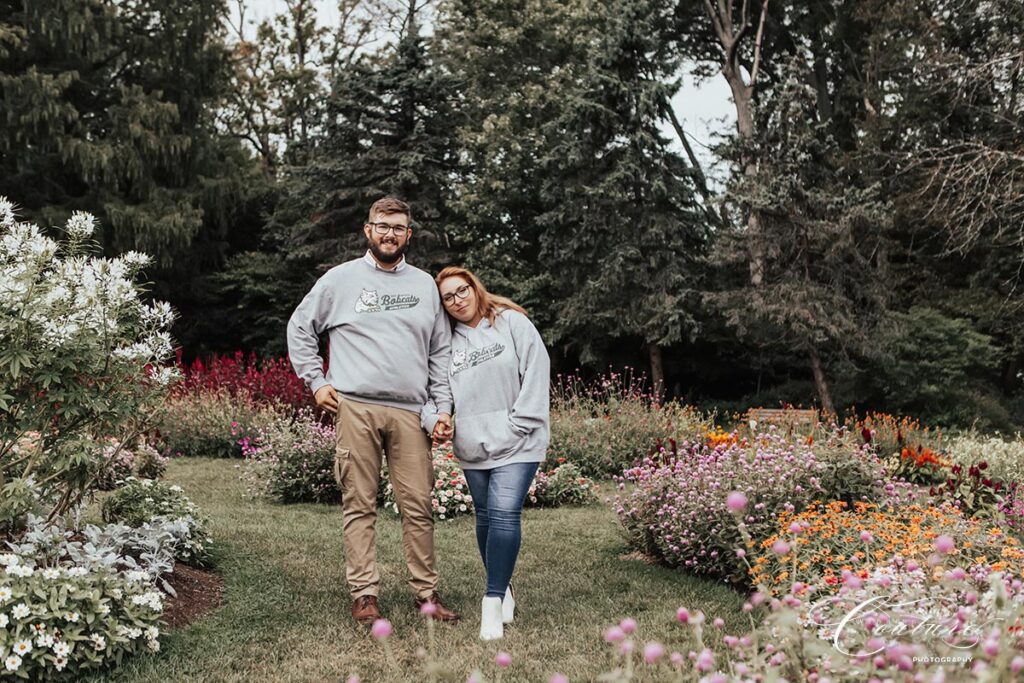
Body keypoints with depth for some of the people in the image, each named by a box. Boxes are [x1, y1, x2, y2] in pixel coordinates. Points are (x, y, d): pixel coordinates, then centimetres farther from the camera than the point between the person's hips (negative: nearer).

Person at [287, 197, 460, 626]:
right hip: (355, 408, -2)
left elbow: (441, 351, 17)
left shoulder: (425, 285, 15)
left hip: (410, 411, 2)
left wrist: (443, 406, 8)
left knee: (418, 506, 2)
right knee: (359, 505, 1)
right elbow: (299, 328, 14)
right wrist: (315, 381, 5)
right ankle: (364, 595, 8)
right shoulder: (341, 279, 7)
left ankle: (426, 592, 13)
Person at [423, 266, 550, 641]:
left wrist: (518, 425, -10)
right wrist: (435, 419, -13)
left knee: (504, 514, -17)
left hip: (516, 444, -4)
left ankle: (493, 602, -13)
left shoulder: (511, 322, -1)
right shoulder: (446, 342, 10)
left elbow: (536, 371, -5)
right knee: (485, 517, 13)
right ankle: (503, 589, 30)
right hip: (472, 447, 5)